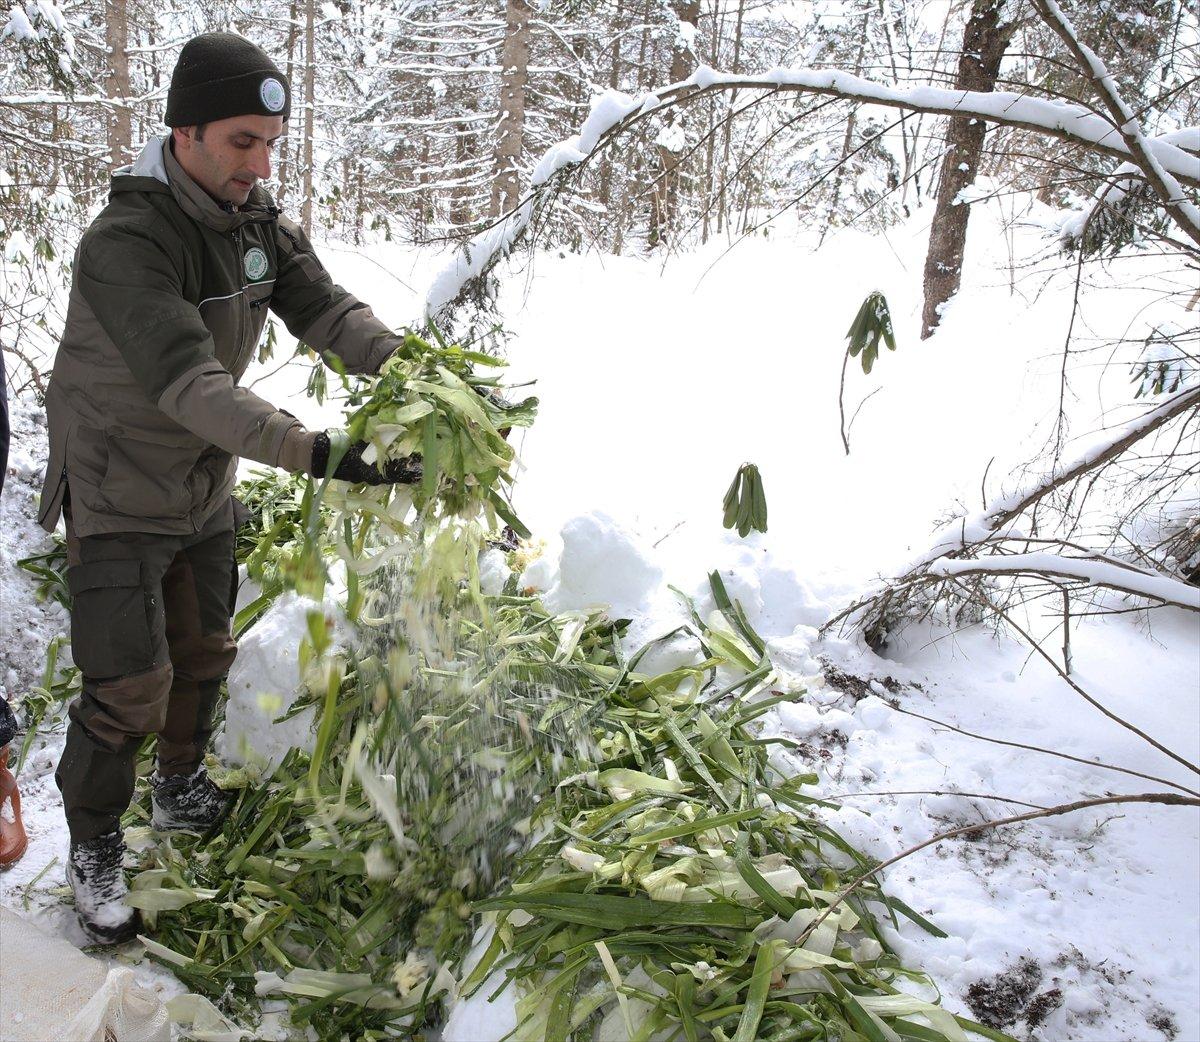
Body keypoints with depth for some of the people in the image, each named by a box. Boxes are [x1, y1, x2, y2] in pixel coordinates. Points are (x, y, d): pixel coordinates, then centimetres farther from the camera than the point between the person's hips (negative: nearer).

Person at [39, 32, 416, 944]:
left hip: (206, 488, 7)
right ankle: (95, 850, 19)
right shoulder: (124, 246, -30)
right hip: (119, 498, -7)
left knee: (203, 652, 20)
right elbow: (190, 382, -41)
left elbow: (330, 312, -12)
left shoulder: (258, 222, -5)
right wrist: (315, 454, -52)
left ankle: (183, 791, 44)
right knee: (131, 683, -4)